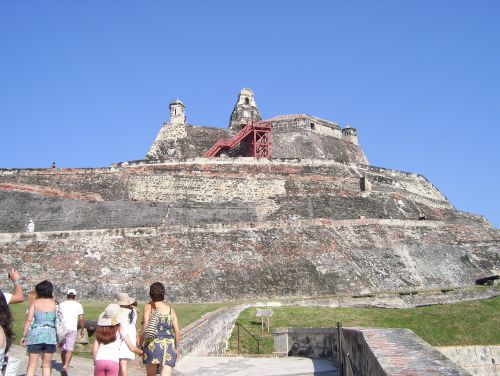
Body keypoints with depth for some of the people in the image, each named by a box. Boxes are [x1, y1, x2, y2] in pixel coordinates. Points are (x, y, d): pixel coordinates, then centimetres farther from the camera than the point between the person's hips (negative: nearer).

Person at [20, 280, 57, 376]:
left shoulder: (35, 302, 2)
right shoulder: (54, 303, 5)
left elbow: (29, 320, -5)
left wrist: (24, 335, 2)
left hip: (36, 333, -1)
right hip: (50, 335, 1)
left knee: (32, 365, 4)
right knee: (46, 365, 11)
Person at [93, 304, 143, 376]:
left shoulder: (100, 329, 14)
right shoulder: (120, 330, 6)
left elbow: (95, 349, 11)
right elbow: (131, 348, 5)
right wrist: (141, 352, 21)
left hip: (100, 360, 2)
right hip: (113, 362, -2)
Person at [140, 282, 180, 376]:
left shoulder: (148, 307, 2)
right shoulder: (170, 309, 10)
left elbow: (145, 328, -7)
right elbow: (177, 331, 7)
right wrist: (176, 347, 20)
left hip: (153, 344, -2)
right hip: (169, 345, 2)